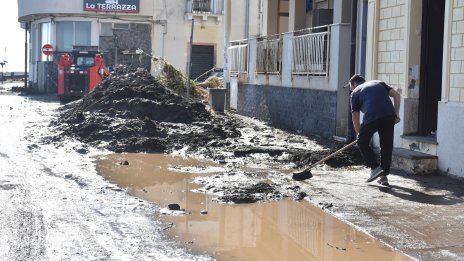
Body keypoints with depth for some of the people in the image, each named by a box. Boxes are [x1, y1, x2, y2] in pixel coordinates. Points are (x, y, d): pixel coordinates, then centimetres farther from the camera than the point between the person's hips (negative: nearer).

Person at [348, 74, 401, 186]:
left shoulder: (355, 92, 20)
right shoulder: (379, 83, 29)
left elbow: (355, 117, 18)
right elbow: (396, 95, 16)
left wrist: (359, 134, 27)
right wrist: (396, 114, 16)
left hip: (371, 117, -4)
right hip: (389, 115, 4)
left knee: (362, 142, 16)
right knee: (387, 146, 14)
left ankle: (375, 168, 6)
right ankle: (384, 176, 16)